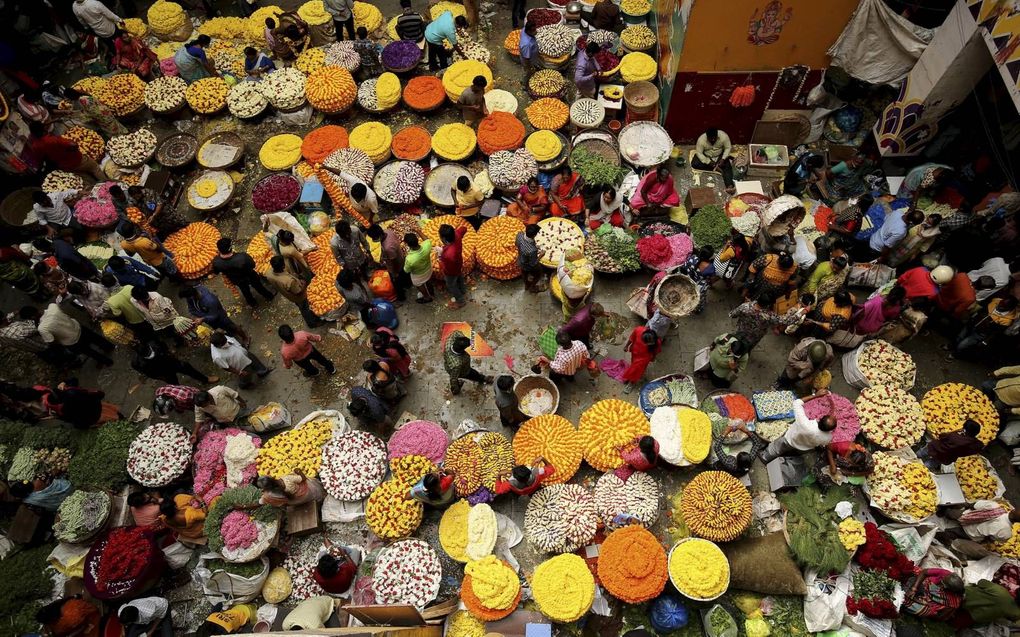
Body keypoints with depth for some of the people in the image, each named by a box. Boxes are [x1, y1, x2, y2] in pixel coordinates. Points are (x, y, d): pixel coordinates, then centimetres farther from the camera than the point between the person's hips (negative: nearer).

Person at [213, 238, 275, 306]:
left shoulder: (216, 262, -34)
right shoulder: (243, 257, -45)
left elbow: (216, 272, -10)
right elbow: (253, 265, -24)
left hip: (236, 280, 3)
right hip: (250, 277, -3)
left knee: (245, 291, 34)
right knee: (258, 286, 30)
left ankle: (252, 303, 60)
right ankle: (269, 296, 57)